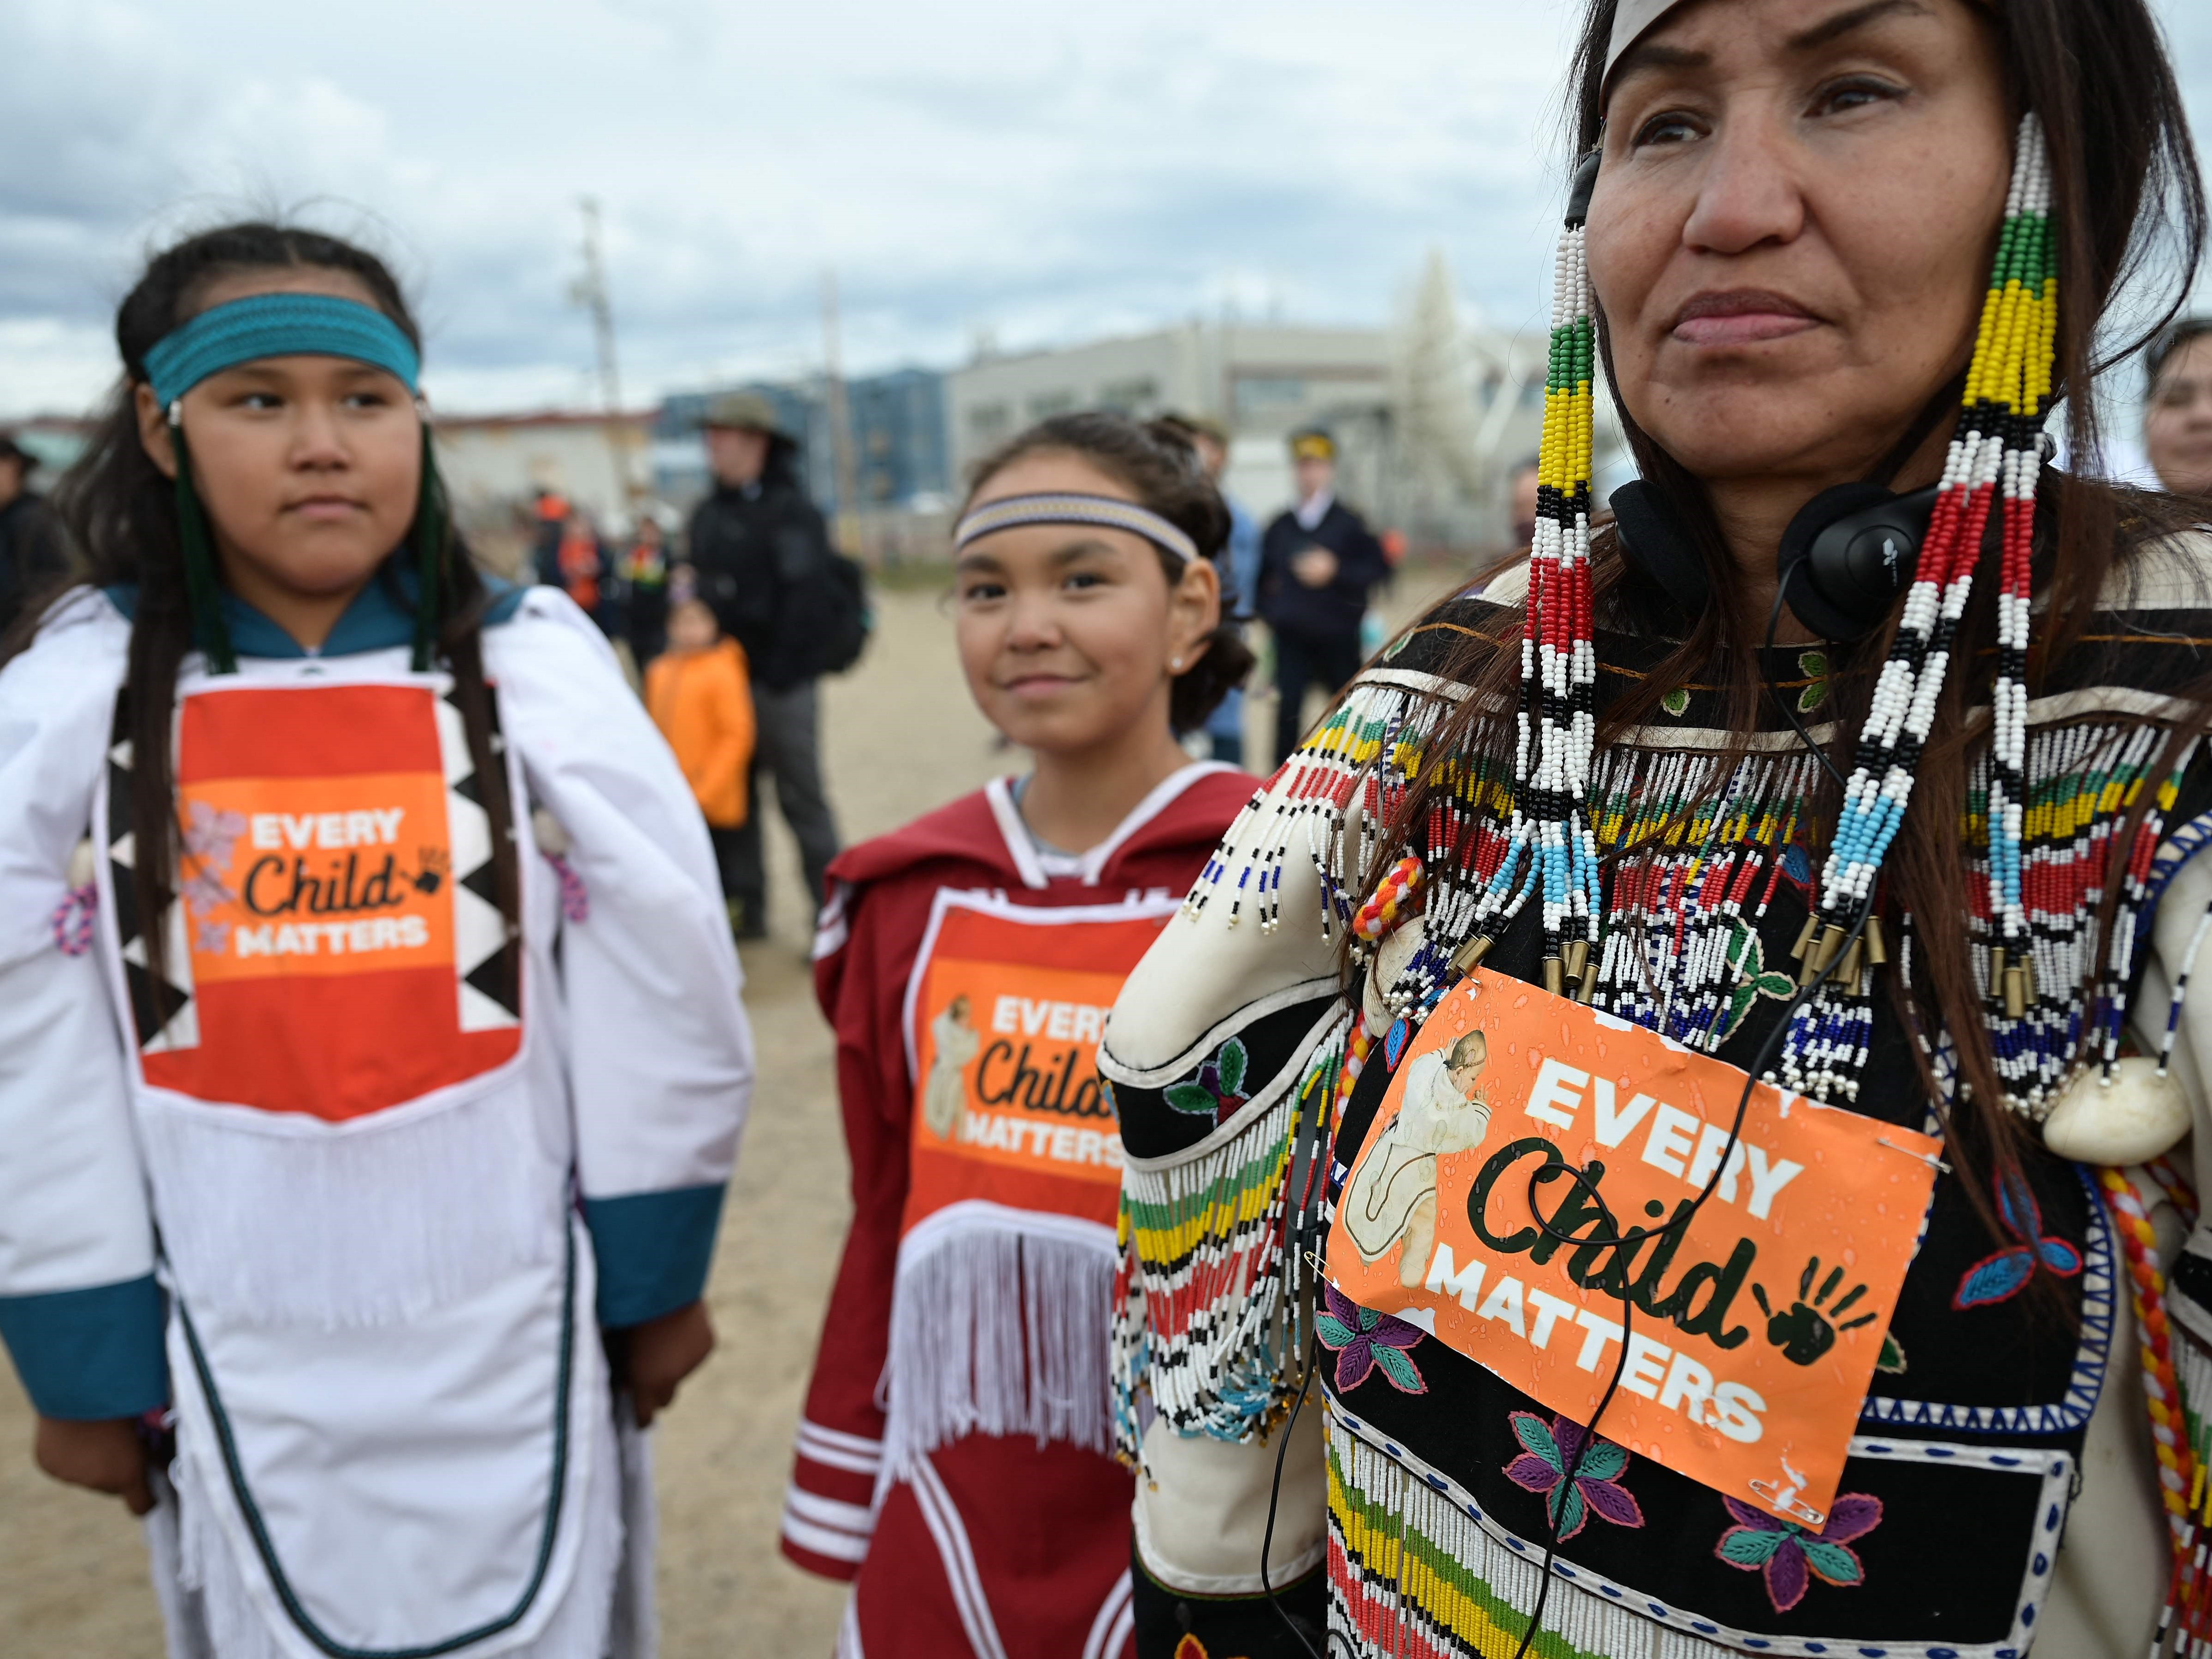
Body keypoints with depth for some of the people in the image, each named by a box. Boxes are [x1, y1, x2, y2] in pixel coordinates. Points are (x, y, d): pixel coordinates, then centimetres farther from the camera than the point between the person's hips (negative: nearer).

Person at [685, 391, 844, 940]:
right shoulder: (707, 515, 13)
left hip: (781, 683, -7)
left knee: (802, 801, -2)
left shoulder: (791, 511, -9)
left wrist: (780, 671, -21)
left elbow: (803, 599, -17)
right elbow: (697, 590, 16)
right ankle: (747, 908, 23)